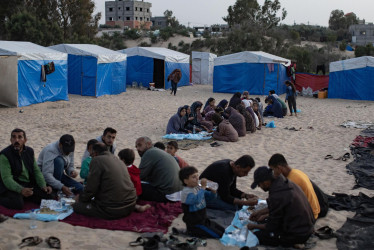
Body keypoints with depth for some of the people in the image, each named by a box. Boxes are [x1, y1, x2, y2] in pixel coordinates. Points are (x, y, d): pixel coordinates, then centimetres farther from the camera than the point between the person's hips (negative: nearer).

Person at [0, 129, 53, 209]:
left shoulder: (29, 151, 6)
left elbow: (36, 171, 9)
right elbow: (7, 179, -23)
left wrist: (43, 186, -8)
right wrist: (21, 190, -39)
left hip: (28, 184, 6)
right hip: (11, 187, -5)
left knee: (48, 197, -13)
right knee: (18, 203, -33)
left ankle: (26, 196, 10)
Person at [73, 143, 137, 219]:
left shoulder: (97, 160, -8)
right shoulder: (118, 160, 17)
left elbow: (91, 188, -10)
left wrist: (80, 198, 11)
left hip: (113, 210, -8)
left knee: (76, 206, 1)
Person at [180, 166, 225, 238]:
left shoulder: (198, 188, 5)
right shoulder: (186, 192, -20)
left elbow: (210, 196, 13)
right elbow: (196, 200, -39)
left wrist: (213, 191, -9)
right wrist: (203, 187, -33)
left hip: (204, 220, 9)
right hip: (194, 225, -9)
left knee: (223, 230, 10)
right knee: (219, 235, -12)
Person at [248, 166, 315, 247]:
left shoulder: (276, 196, -27)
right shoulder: (285, 182, -1)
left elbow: (271, 226, -13)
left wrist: (254, 226, 3)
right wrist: (260, 212, 20)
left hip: (297, 235, -9)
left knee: (256, 236, -8)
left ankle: (294, 244, -3)